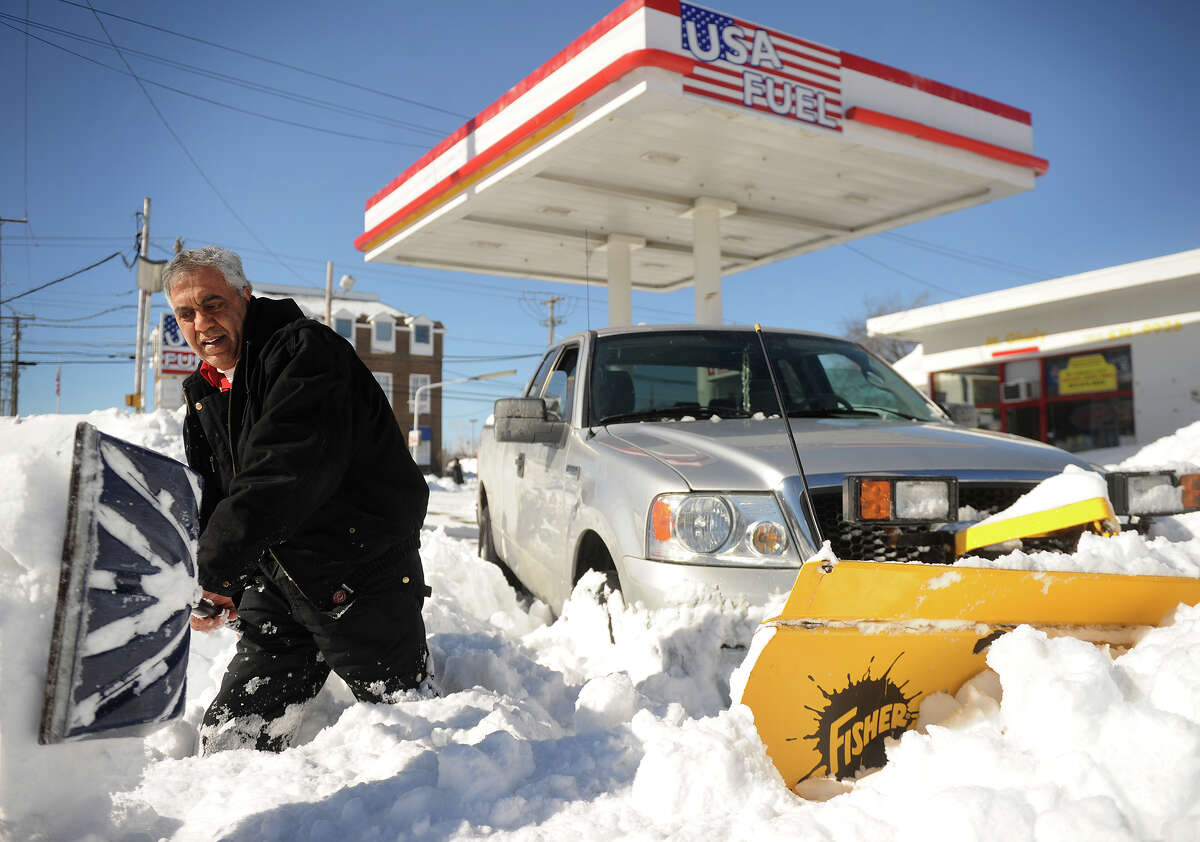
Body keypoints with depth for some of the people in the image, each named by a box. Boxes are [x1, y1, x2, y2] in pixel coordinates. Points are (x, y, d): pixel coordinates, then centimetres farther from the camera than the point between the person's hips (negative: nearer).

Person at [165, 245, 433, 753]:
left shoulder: (303, 350, -15)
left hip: (365, 579, -7)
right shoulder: (204, 393, 12)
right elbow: (209, 500, 11)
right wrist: (208, 591, -5)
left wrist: (214, 566, -30)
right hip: (277, 585, 8)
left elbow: (287, 471, -29)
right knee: (226, 738, 10)